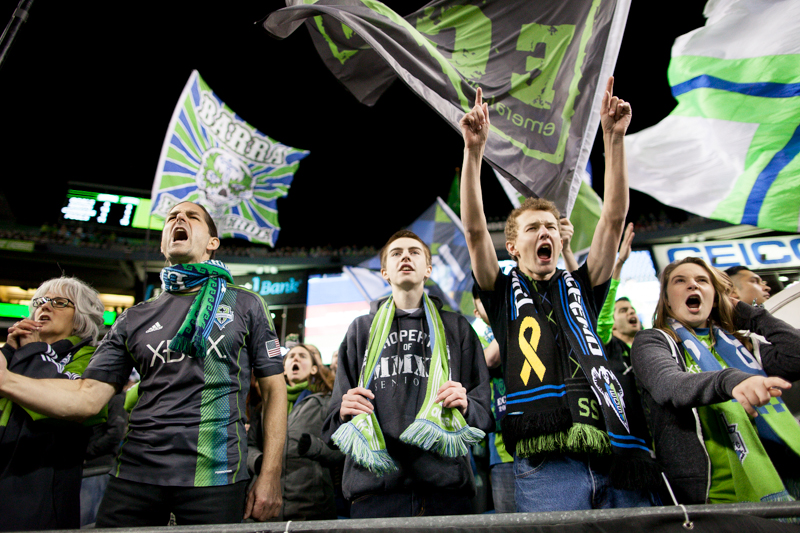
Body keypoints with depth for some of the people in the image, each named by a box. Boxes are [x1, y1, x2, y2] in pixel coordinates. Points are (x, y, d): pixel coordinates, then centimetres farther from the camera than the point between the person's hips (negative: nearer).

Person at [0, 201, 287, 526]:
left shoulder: (245, 304, 1)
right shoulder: (135, 318, 11)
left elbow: (274, 389, -2)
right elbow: (88, 397, 6)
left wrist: (271, 476, -8)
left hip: (215, 477, -2)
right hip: (136, 472, 3)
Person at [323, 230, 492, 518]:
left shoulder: (457, 327, 15)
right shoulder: (361, 329, 16)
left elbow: (484, 409, 11)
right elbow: (335, 416, 16)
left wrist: (465, 407, -11)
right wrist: (345, 413, -7)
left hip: (446, 485, 0)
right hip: (374, 487, 1)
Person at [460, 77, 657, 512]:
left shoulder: (581, 288, 18)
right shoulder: (503, 294, 11)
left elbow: (614, 218, 10)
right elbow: (474, 229, -2)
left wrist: (614, 138, 5)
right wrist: (474, 149, -8)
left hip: (618, 457, 3)